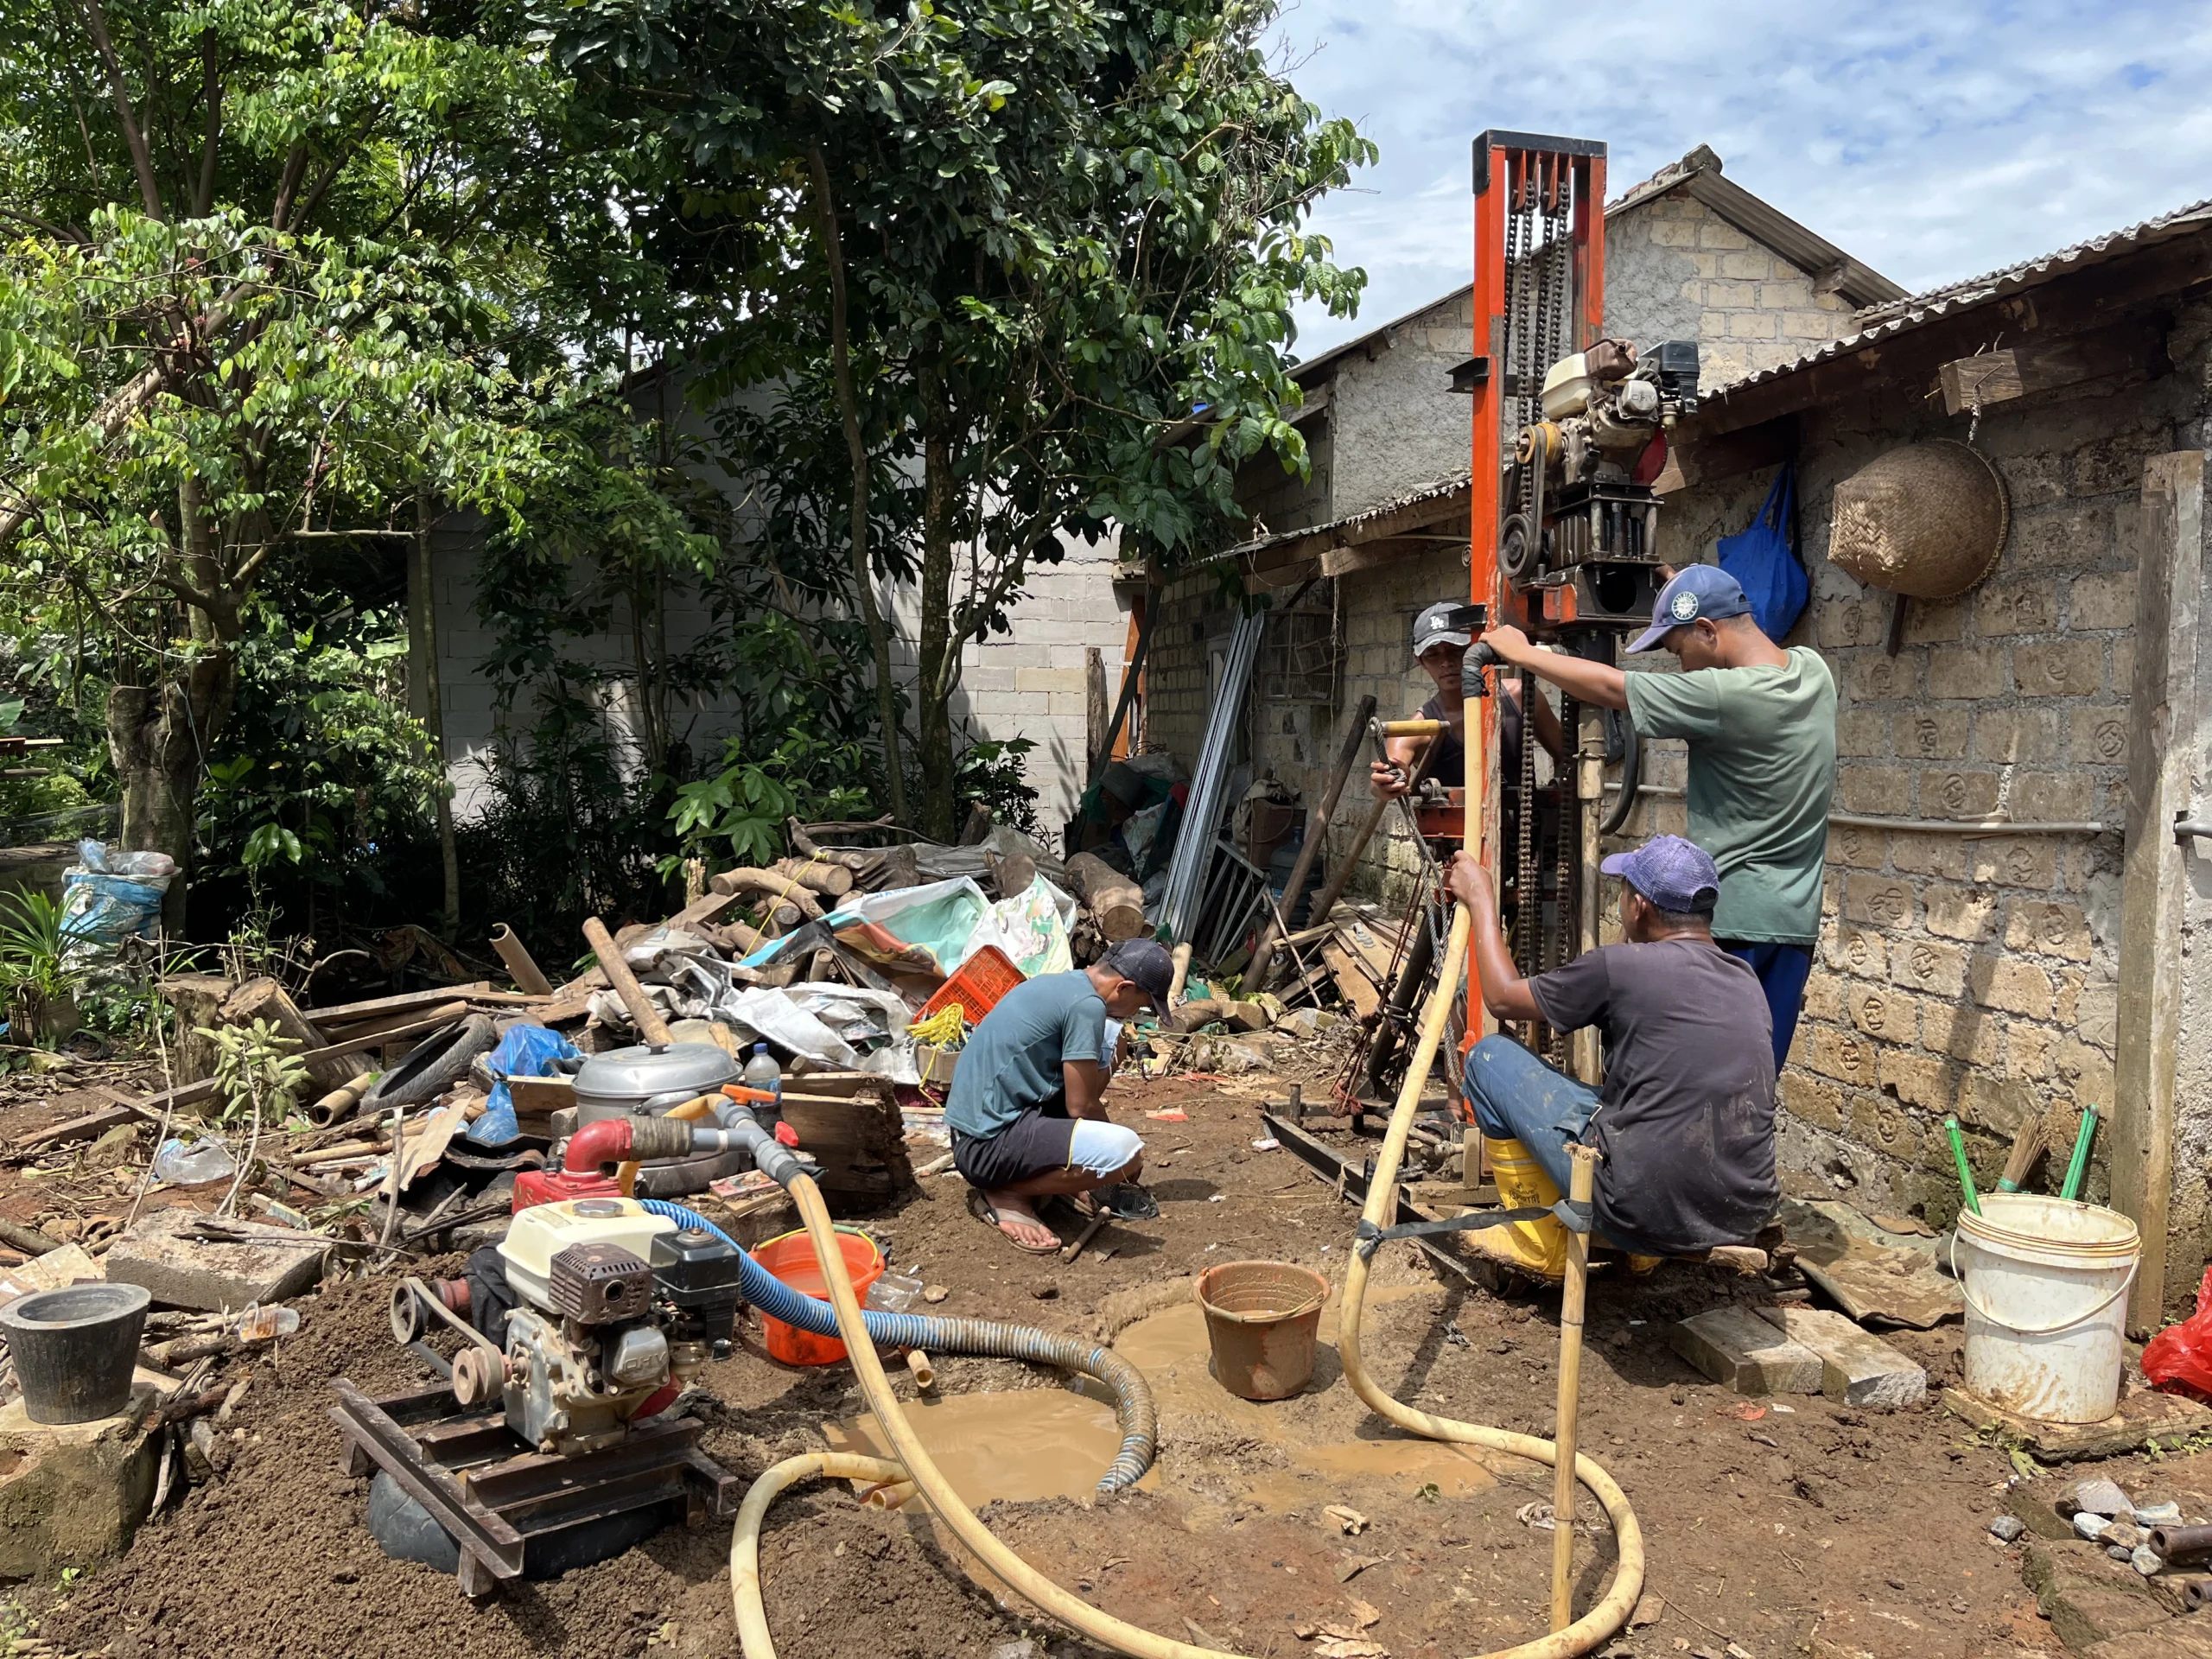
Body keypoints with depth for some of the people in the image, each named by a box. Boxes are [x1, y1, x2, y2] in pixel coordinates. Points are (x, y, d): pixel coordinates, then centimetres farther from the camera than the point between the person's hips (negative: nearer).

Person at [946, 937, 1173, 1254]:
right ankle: (1006, 1195, -4)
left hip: (973, 1128, 10)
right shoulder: (1087, 1006, -14)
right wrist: (1115, 1143, 9)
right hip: (988, 1144, -10)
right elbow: (1081, 1106, -10)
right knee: (1125, 1151, -22)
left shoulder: (1056, 983, 15)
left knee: (1097, 1065, 19)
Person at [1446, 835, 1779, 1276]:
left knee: (1490, 1057, 7)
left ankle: (1543, 1243, 12)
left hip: (1646, 1212, -7)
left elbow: (1503, 997, 6)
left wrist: (1480, 901, 19)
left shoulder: (1620, 967, -10)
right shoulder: (1746, 979, 9)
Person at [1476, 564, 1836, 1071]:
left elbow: (1610, 687, -10)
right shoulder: (1813, 670, 4)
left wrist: (1521, 652, 2)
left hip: (1730, 920, -7)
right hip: (1797, 920, 8)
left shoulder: (1728, 697, -19)